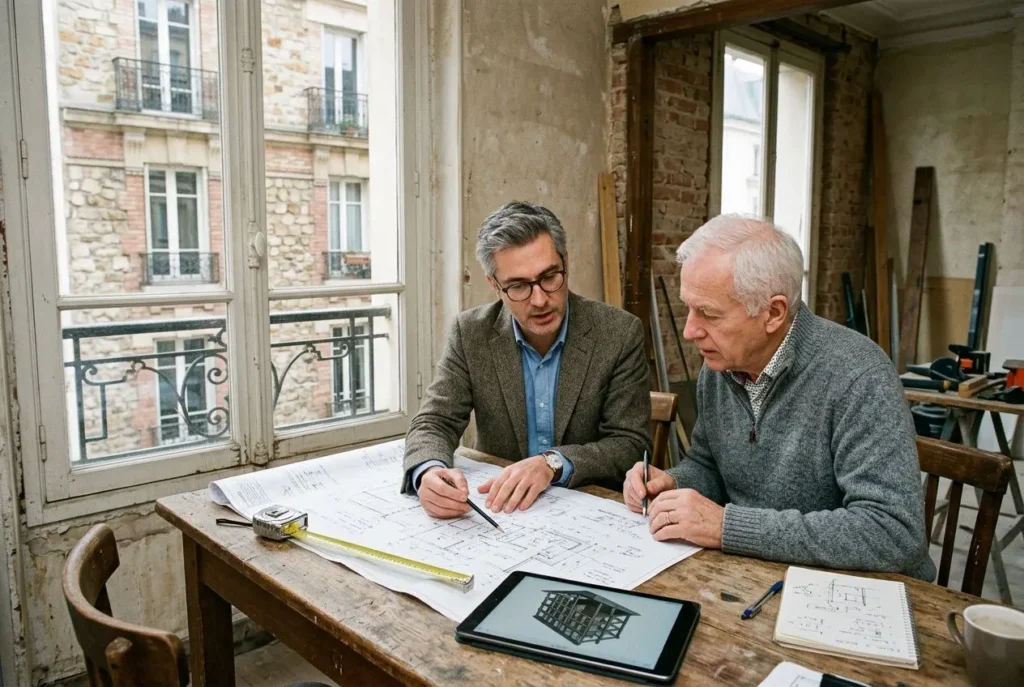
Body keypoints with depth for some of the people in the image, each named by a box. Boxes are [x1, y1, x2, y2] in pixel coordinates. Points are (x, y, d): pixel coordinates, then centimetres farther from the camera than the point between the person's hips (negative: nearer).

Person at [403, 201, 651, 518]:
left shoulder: (619, 334, -10)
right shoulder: (471, 334, -6)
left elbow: (631, 444, -9)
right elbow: (433, 424, -5)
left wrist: (553, 463, -26)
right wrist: (428, 473, -28)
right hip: (499, 511, 1)